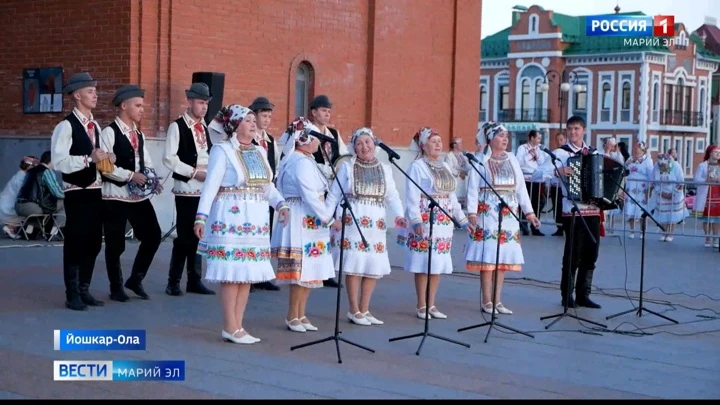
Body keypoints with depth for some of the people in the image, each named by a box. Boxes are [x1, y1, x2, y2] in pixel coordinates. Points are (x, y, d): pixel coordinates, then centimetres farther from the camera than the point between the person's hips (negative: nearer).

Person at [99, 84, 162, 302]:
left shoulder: (139, 134, 15)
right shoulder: (110, 132, -10)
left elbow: (146, 163, 17)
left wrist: (152, 180, -2)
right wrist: (130, 176, -20)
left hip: (139, 195, 7)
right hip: (116, 195, -7)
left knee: (153, 235, 2)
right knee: (115, 244, 2)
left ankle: (135, 279, 19)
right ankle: (116, 288, 17)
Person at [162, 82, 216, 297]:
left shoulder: (204, 128, 16)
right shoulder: (177, 126, -5)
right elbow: (169, 158, -12)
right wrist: (194, 172, -14)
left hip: (204, 188, 6)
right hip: (186, 189, -6)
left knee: (199, 235, 8)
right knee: (184, 236, -6)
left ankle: (194, 280, 16)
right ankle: (173, 282, 4)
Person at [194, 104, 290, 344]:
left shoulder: (259, 152, 14)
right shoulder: (222, 151, -6)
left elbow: (268, 185, 12)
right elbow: (211, 185, -13)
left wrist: (280, 205, -5)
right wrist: (201, 216, -20)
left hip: (255, 219, 7)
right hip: (231, 218, -7)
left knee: (248, 272, 8)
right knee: (232, 273, -5)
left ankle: (238, 326, 15)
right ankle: (230, 328, 3)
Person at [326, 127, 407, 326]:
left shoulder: (385, 169, 14)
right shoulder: (347, 167, 4)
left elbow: (392, 196, 6)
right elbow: (334, 195, 3)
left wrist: (398, 216, -11)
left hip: (375, 225, 4)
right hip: (351, 222, -4)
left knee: (374, 267, 4)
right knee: (353, 266, -4)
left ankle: (364, 309, 17)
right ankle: (354, 311, 7)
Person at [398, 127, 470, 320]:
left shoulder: (445, 167, 17)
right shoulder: (417, 166, -6)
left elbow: (452, 197, 20)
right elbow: (412, 197, -12)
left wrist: (463, 219, 18)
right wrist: (416, 221, -22)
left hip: (444, 222, 7)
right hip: (425, 222, -7)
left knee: (438, 264, 7)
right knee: (423, 264, -4)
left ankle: (431, 305, 15)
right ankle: (421, 306, 5)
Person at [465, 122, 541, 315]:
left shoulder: (512, 160, 12)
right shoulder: (481, 160, -3)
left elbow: (521, 187, 12)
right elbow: (473, 188, -7)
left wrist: (529, 212, 8)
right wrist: (472, 213, -16)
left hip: (508, 215, 5)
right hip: (488, 213, -5)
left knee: (503, 259, 6)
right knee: (487, 258, -4)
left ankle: (497, 301, 14)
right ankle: (487, 302, 4)